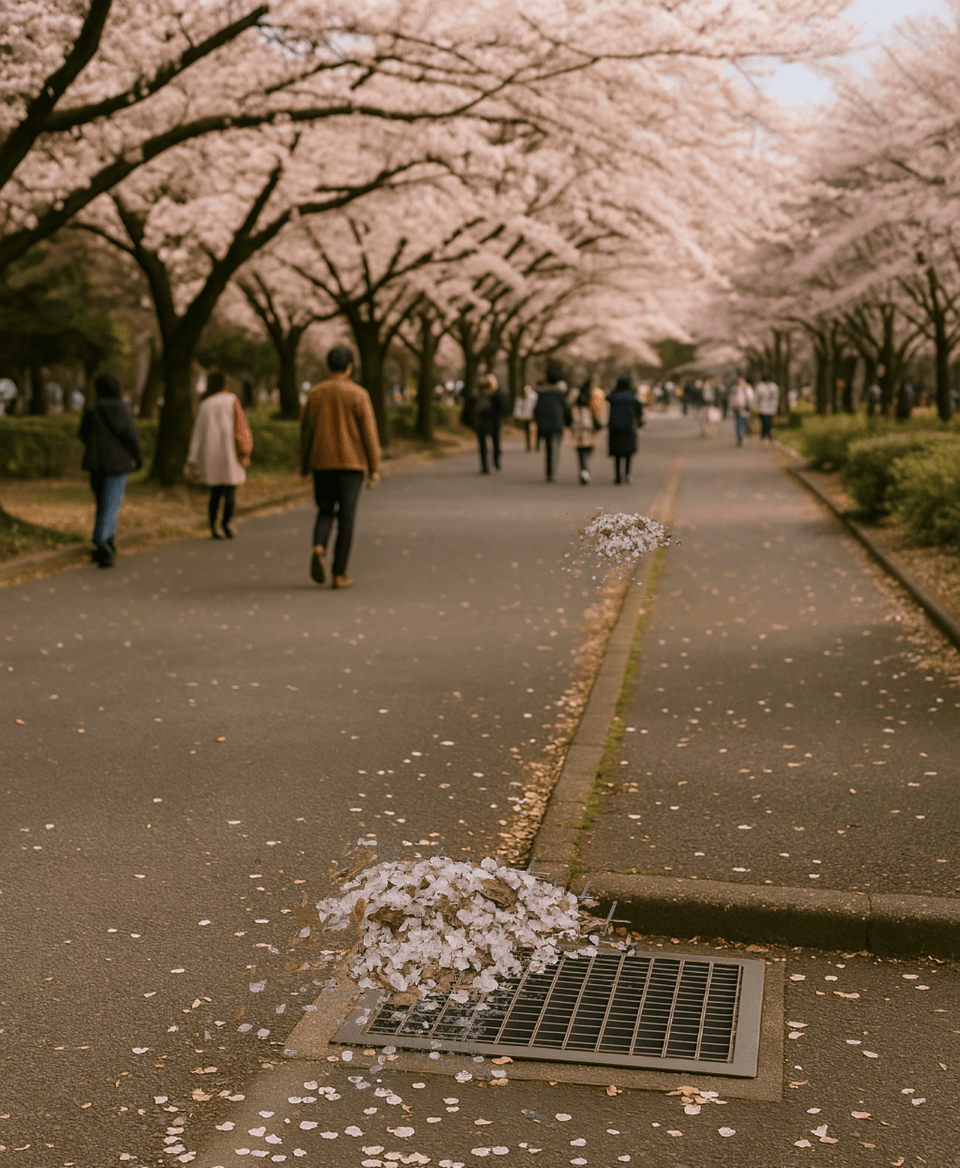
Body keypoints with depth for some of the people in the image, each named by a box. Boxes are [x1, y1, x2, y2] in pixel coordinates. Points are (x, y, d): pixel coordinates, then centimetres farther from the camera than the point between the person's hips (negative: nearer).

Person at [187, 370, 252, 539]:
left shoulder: (204, 405, 7)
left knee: (215, 492, 9)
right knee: (230, 490, -2)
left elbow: (198, 432, 6)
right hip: (229, 452, -3)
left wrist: (193, 458, 6)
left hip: (210, 454, 3)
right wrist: (244, 452, -3)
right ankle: (226, 523, -18)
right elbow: (240, 425, -6)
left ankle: (213, 527, 4)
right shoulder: (232, 400, -1)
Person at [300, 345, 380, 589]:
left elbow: (306, 431, 6)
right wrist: (374, 468, -4)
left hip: (322, 464, 3)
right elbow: (369, 432, -8)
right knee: (346, 518, 2)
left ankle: (319, 548, -16)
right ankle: (339, 574, 1)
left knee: (325, 512, 14)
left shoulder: (314, 394, 3)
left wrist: (304, 467, 13)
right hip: (351, 464, -2)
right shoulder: (358, 395, -5)